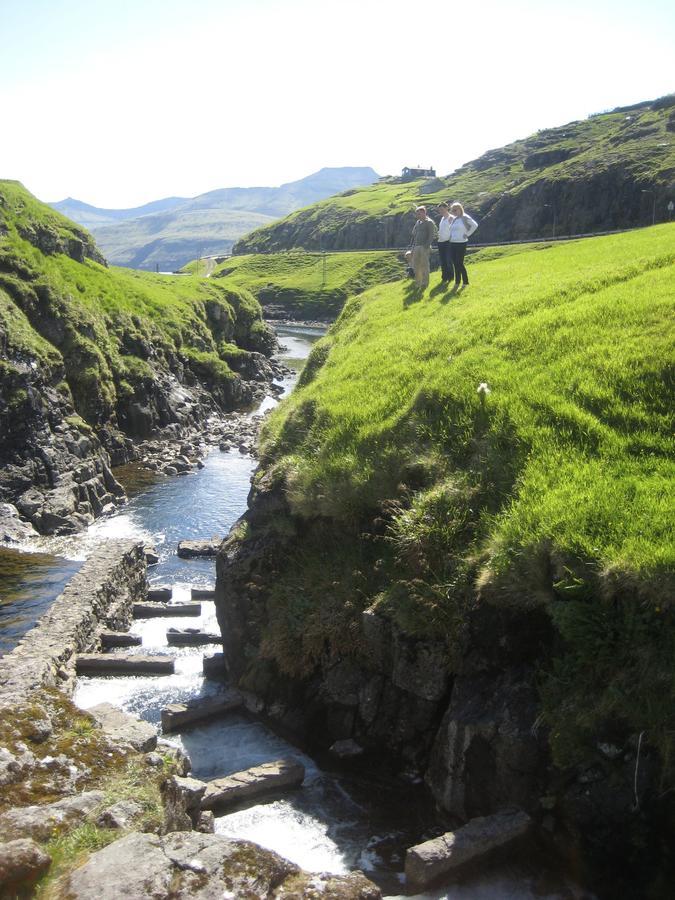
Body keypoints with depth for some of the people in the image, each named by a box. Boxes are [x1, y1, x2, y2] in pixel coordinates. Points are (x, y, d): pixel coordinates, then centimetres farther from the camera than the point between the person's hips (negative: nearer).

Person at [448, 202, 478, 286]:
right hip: (452, 244, 7)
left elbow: (475, 225, -14)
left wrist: (468, 234, -12)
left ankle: (465, 282, 4)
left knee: (460, 263, -7)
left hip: (461, 244, -7)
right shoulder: (453, 219, 14)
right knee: (455, 264, 7)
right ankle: (457, 282, 15)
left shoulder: (465, 218, -7)